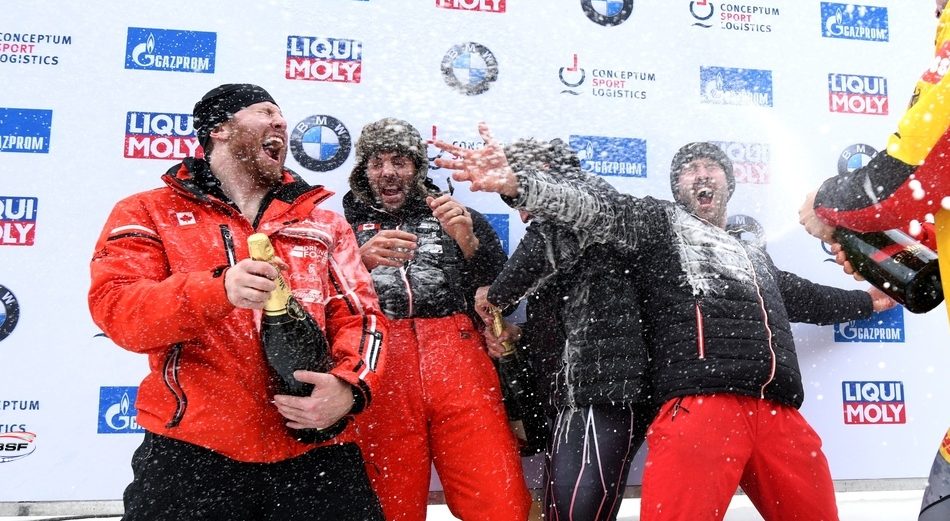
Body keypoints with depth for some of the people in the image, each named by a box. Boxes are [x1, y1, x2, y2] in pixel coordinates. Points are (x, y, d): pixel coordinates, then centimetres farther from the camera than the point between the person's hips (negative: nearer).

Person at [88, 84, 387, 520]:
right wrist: (218, 289, -24)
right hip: (192, 453, -2)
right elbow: (114, 308, -6)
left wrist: (350, 387, -13)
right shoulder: (149, 214, 8)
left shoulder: (324, 224, 15)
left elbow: (360, 315, 8)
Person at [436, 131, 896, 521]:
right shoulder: (660, 221, 16)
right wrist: (515, 183, -17)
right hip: (700, 407, -6)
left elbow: (808, 300, 49)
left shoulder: (756, 257, 34)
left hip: (780, 418, 6)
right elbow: (594, 209, -1)